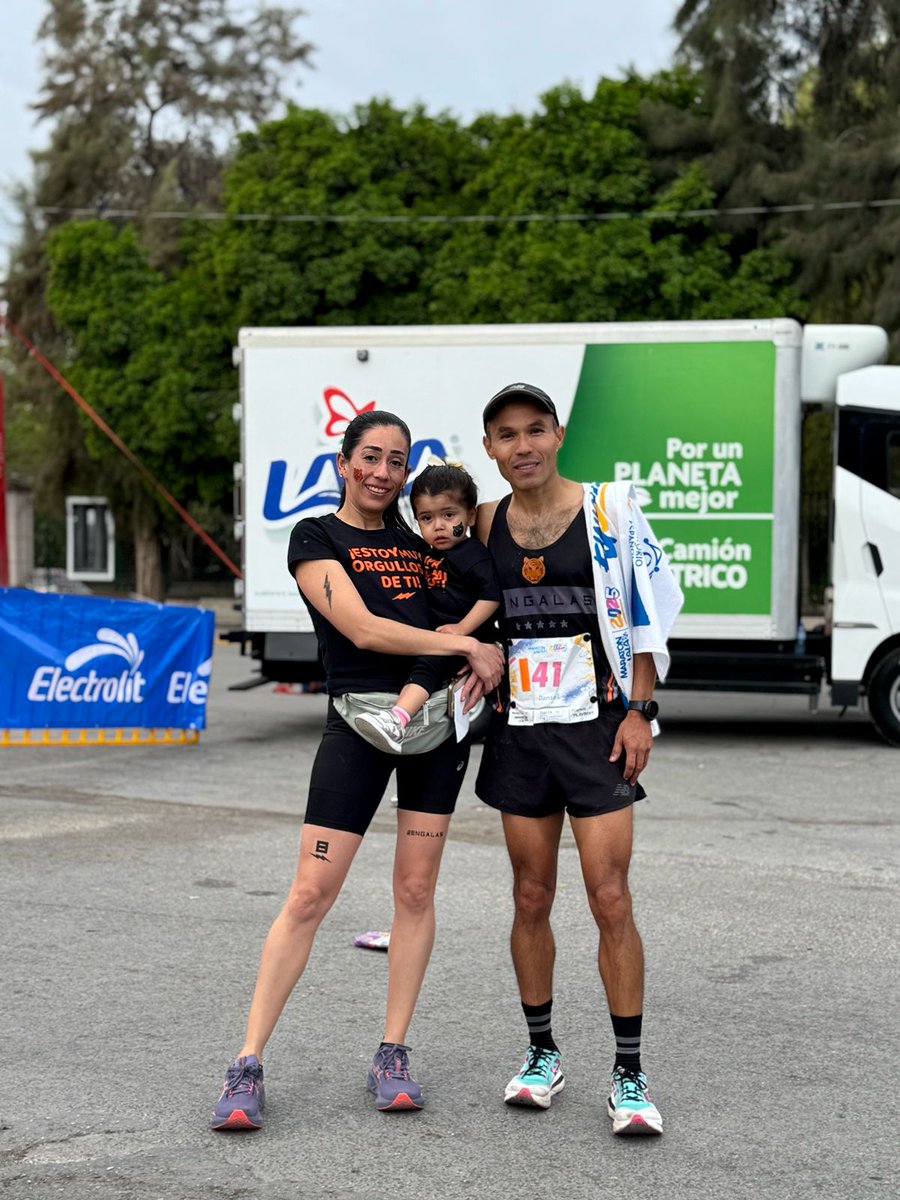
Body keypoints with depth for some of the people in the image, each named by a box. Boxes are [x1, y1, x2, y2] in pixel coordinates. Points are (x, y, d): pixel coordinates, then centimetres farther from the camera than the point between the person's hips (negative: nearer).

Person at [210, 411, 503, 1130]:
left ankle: (393, 1056, 13)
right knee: (311, 893, -7)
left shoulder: (420, 538, 15)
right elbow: (363, 629, -13)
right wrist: (467, 646, -12)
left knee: (416, 889, 5)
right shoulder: (317, 539, 0)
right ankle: (248, 1068, -2)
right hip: (358, 719, -5)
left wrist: (477, 665, 0)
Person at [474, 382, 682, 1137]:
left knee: (611, 902, -6)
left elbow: (650, 613, -1)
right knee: (531, 899, 8)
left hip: (597, 727, -3)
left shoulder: (609, 509, -3)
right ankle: (542, 1055, 22)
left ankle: (629, 1073, 3)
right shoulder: (486, 526, 6)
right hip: (520, 732, 3)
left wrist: (640, 712, -6)